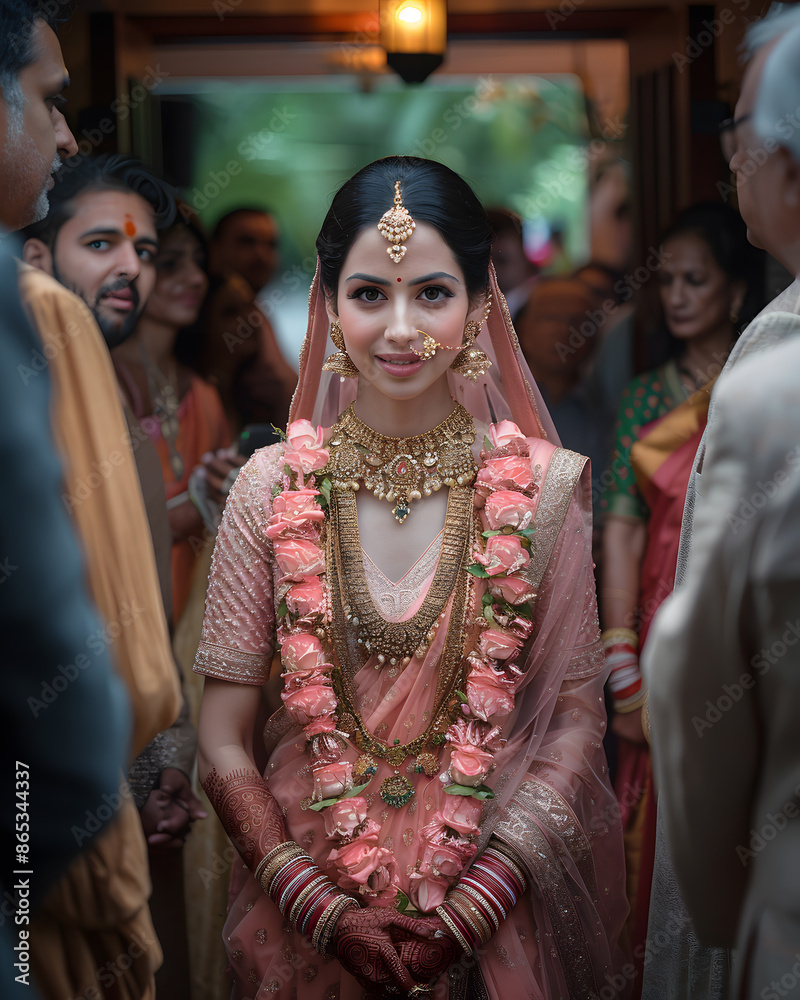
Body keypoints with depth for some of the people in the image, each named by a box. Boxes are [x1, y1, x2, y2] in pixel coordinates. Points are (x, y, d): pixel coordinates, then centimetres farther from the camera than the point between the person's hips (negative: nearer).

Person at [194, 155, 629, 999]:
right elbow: (223, 744, -5)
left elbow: (576, 716, -5)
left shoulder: (545, 484, -7)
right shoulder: (273, 486, -6)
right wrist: (322, 905, -16)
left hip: (495, 875, 0)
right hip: (307, 868, 0)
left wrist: (473, 904, -16)